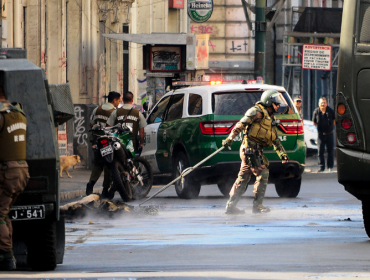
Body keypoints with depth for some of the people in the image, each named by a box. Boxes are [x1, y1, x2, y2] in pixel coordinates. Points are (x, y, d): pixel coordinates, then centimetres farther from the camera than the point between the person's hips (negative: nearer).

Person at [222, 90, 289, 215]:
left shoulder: (270, 119, 22)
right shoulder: (257, 111, -8)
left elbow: (275, 139, 26)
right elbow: (241, 124, -15)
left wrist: (282, 154, 18)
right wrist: (230, 138, -22)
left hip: (257, 151, 10)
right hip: (250, 148, -10)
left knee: (243, 178, 10)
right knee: (262, 174, -10)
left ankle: (231, 206, 13)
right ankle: (257, 205, -6)